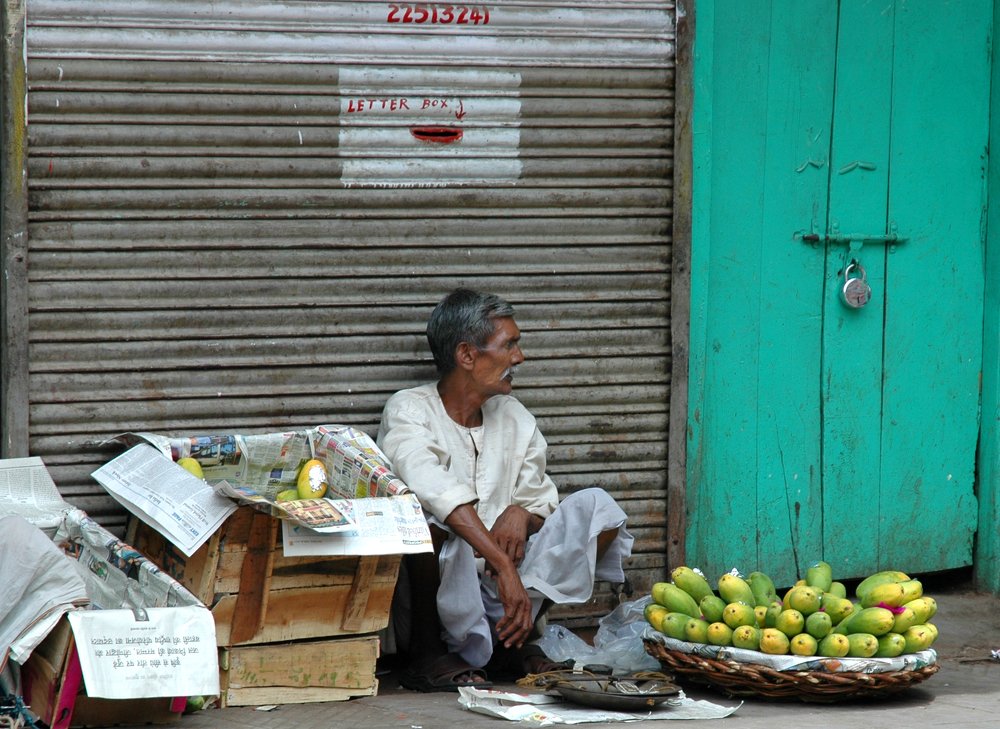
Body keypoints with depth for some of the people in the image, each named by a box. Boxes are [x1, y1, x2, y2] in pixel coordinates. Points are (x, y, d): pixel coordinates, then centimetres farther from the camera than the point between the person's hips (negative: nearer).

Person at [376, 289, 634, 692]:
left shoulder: (514, 418, 14)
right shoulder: (409, 412, -8)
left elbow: (541, 499, 15)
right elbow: (436, 490, -26)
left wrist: (522, 515, -12)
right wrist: (505, 566, -36)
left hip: (496, 587, 6)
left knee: (598, 507, -5)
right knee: (429, 512, -35)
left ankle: (512, 638, 1)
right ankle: (427, 654, -18)